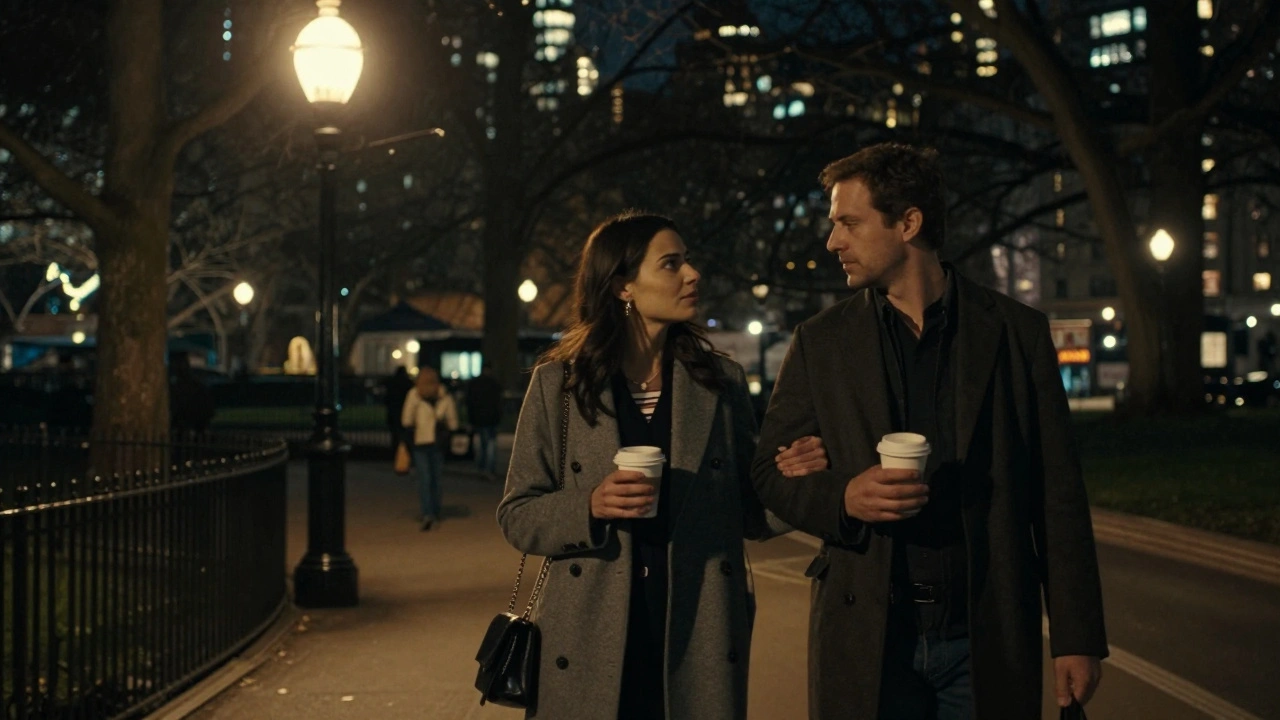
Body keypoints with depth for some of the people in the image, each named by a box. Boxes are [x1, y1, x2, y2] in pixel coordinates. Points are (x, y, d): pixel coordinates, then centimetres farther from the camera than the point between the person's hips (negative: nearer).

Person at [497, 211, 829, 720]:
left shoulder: (722, 381, 7)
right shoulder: (557, 383, 2)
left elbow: (744, 513, 10)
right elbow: (517, 515, 2)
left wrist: (789, 479, -10)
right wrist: (590, 507, -16)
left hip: (698, 643, 1)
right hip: (591, 643, -1)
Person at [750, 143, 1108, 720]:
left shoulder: (1017, 333, 3)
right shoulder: (820, 342, 6)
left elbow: (1057, 494, 3)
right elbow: (770, 472, 8)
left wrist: (1076, 638, -1)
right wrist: (843, 498, -14)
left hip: (988, 644, -1)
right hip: (866, 642, 1)